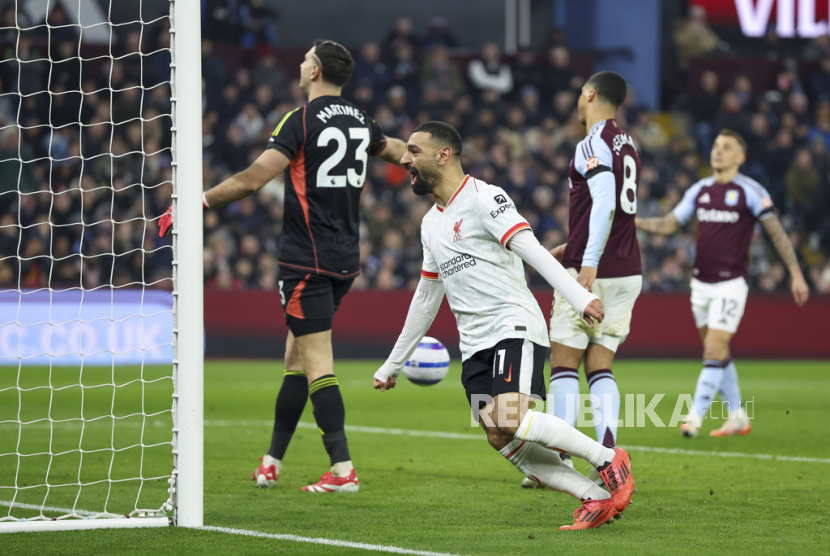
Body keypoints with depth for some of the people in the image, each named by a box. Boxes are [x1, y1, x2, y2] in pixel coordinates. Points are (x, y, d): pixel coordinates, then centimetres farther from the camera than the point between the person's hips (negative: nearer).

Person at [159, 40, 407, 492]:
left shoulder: (302, 121, -12)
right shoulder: (360, 123, 10)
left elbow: (253, 179, -20)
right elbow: (398, 150, 31)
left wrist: (196, 203, -11)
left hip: (307, 261, -8)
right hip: (345, 259, 8)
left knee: (316, 363, -8)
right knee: (296, 357, 15)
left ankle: (342, 470, -15)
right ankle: (271, 463, 19)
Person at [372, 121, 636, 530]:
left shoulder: (483, 198, -5)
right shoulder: (430, 224, 21)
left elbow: (531, 249, -18)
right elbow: (426, 298, 29)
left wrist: (578, 295, -31)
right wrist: (393, 364, 32)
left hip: (514, 330, -8)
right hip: (475, 346, 8)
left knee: (510, 420, -28)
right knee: (502, 441, -10)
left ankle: (607, 458, -14)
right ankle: (596, 500, -8)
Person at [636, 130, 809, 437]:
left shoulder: (750, 191, -7)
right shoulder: (699, 190, 9)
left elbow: (777, 233, -4)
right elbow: (668, 224, 12)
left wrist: (796, 275, -8)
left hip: (731, 283, -6)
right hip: (701, 282, 6)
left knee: (714, 352, -12)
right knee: (717, 353, 11)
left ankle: (695, 417, -12)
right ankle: (738, 417, 21)